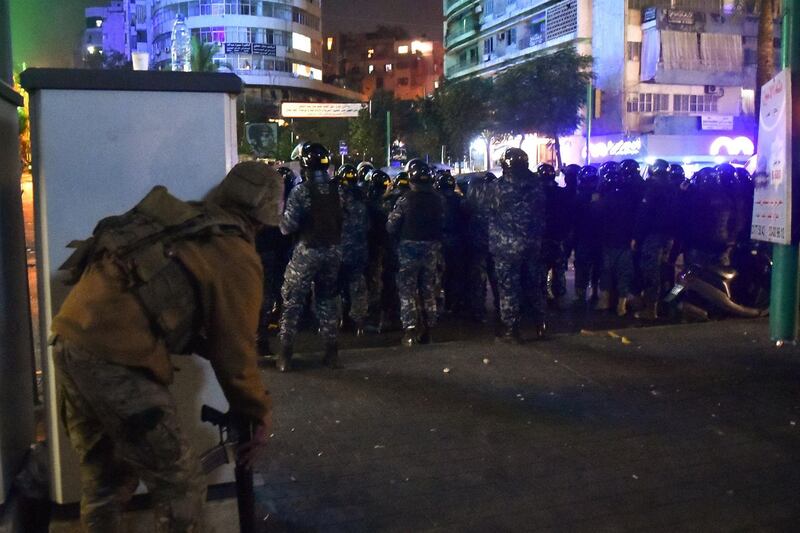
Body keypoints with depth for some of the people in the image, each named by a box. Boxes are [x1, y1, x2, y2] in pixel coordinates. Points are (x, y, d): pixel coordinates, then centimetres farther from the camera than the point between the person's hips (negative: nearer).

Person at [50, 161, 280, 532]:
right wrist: (259, 414, 15)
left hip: (70, 338, 9)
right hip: (115, 360, -8)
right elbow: (235, 351, 0)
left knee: (103, 474, 26)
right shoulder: (238, 257, -3)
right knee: (181, 487, 7)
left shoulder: (181, 220, 18)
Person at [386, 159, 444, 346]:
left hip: (409, 247, -4)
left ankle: (410, 329, -6)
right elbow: (442, 224, 3)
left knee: (407, 290, 2)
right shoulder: (437, 199, -1)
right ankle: (427, 329, 19)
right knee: (428, 289, 13)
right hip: (431, 248, 4)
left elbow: (391, 227, -11)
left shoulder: (405, 199, -13)